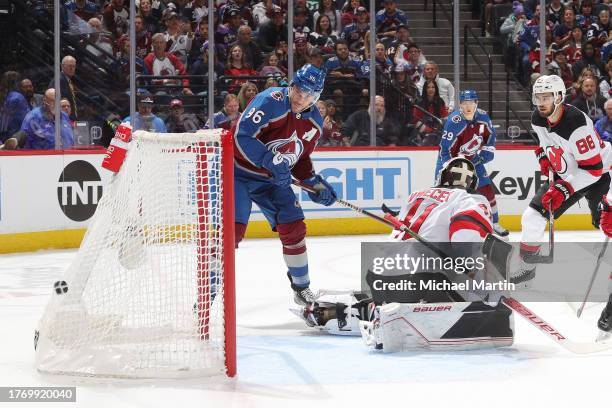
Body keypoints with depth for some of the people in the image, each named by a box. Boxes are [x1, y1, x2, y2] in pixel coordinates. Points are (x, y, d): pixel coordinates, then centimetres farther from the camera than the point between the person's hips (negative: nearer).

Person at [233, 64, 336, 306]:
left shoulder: (314, 123, 0)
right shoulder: (272, 101, -24)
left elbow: (301, 158, 15)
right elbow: (242, 136, -29)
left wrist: (315, 184, 3)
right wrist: (270, 161, -36)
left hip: (272, 179, 7)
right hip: (239, 170, -7)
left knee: (293, 228, 2)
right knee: (232, 229, -17)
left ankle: (302, 287, 19)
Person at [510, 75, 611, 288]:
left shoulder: (577, 124, -32)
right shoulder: (538, 119, -8)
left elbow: (593, 169, -30)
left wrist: (564, 190, -33)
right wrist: (543, 155, 0)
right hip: (565, 176, 8)